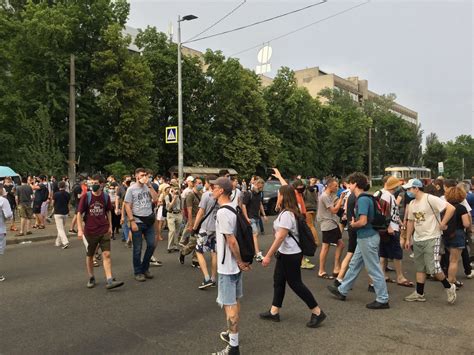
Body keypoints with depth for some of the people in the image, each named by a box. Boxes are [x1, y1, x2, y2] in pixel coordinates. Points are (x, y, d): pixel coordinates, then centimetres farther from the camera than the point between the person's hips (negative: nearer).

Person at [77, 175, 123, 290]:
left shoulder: (106, 197, -2)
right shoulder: (86, 196, -9)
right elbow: (79, 213, -5)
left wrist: (110, 226, 11)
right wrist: (80, 230, -11)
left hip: (104, 231, 1)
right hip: (90, 231, -1)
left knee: (107, 254, -7)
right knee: (90, 256, 13)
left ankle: (109, 281, -5)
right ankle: (91, 278, 31)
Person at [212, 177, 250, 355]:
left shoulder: (222, 212, -22)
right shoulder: (233, 209, 7)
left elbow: (231, 241, -24)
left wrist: (240, 262, -15)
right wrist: (241, 261, 13)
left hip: (227, 266, -9)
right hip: (234, 264, 9)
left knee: (229, 304, 0)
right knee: (235, 301, 20)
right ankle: (232, 334, 36)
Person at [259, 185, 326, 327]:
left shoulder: (286, 214, -24)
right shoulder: (290, 212, 4)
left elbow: (280, 237, -26)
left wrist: (268, 256, -22)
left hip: (291, 255, -10)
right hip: (285, 253, 10)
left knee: (295, 284, 1)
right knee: (278, 281, 15)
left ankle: (317, 313, 12)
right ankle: (274, 312, 26)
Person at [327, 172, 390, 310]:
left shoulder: (362, 199, -21)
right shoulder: (364, 198, 10)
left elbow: (363, 221, -28)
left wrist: (352, 224, -8)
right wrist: (354, 222, 5)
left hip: (367, 238, -10)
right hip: (365, 237, 10)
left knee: (374, 269, 1)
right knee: (354, 265, 18)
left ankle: (383, 300, 13)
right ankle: (342, 290, 31)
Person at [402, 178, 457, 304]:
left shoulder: (430, 199, -16)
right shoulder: (412, 204, 9)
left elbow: (451, 208, -21)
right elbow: (411, 222, 16)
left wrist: (442, 224, -17)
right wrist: (408, 239, 15)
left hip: (431, 239, -8)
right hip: (417, 240, 8)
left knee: (433, 268, -9)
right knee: (420, 268, 13)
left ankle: (449, 287, 16)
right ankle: (419, 294, 21)